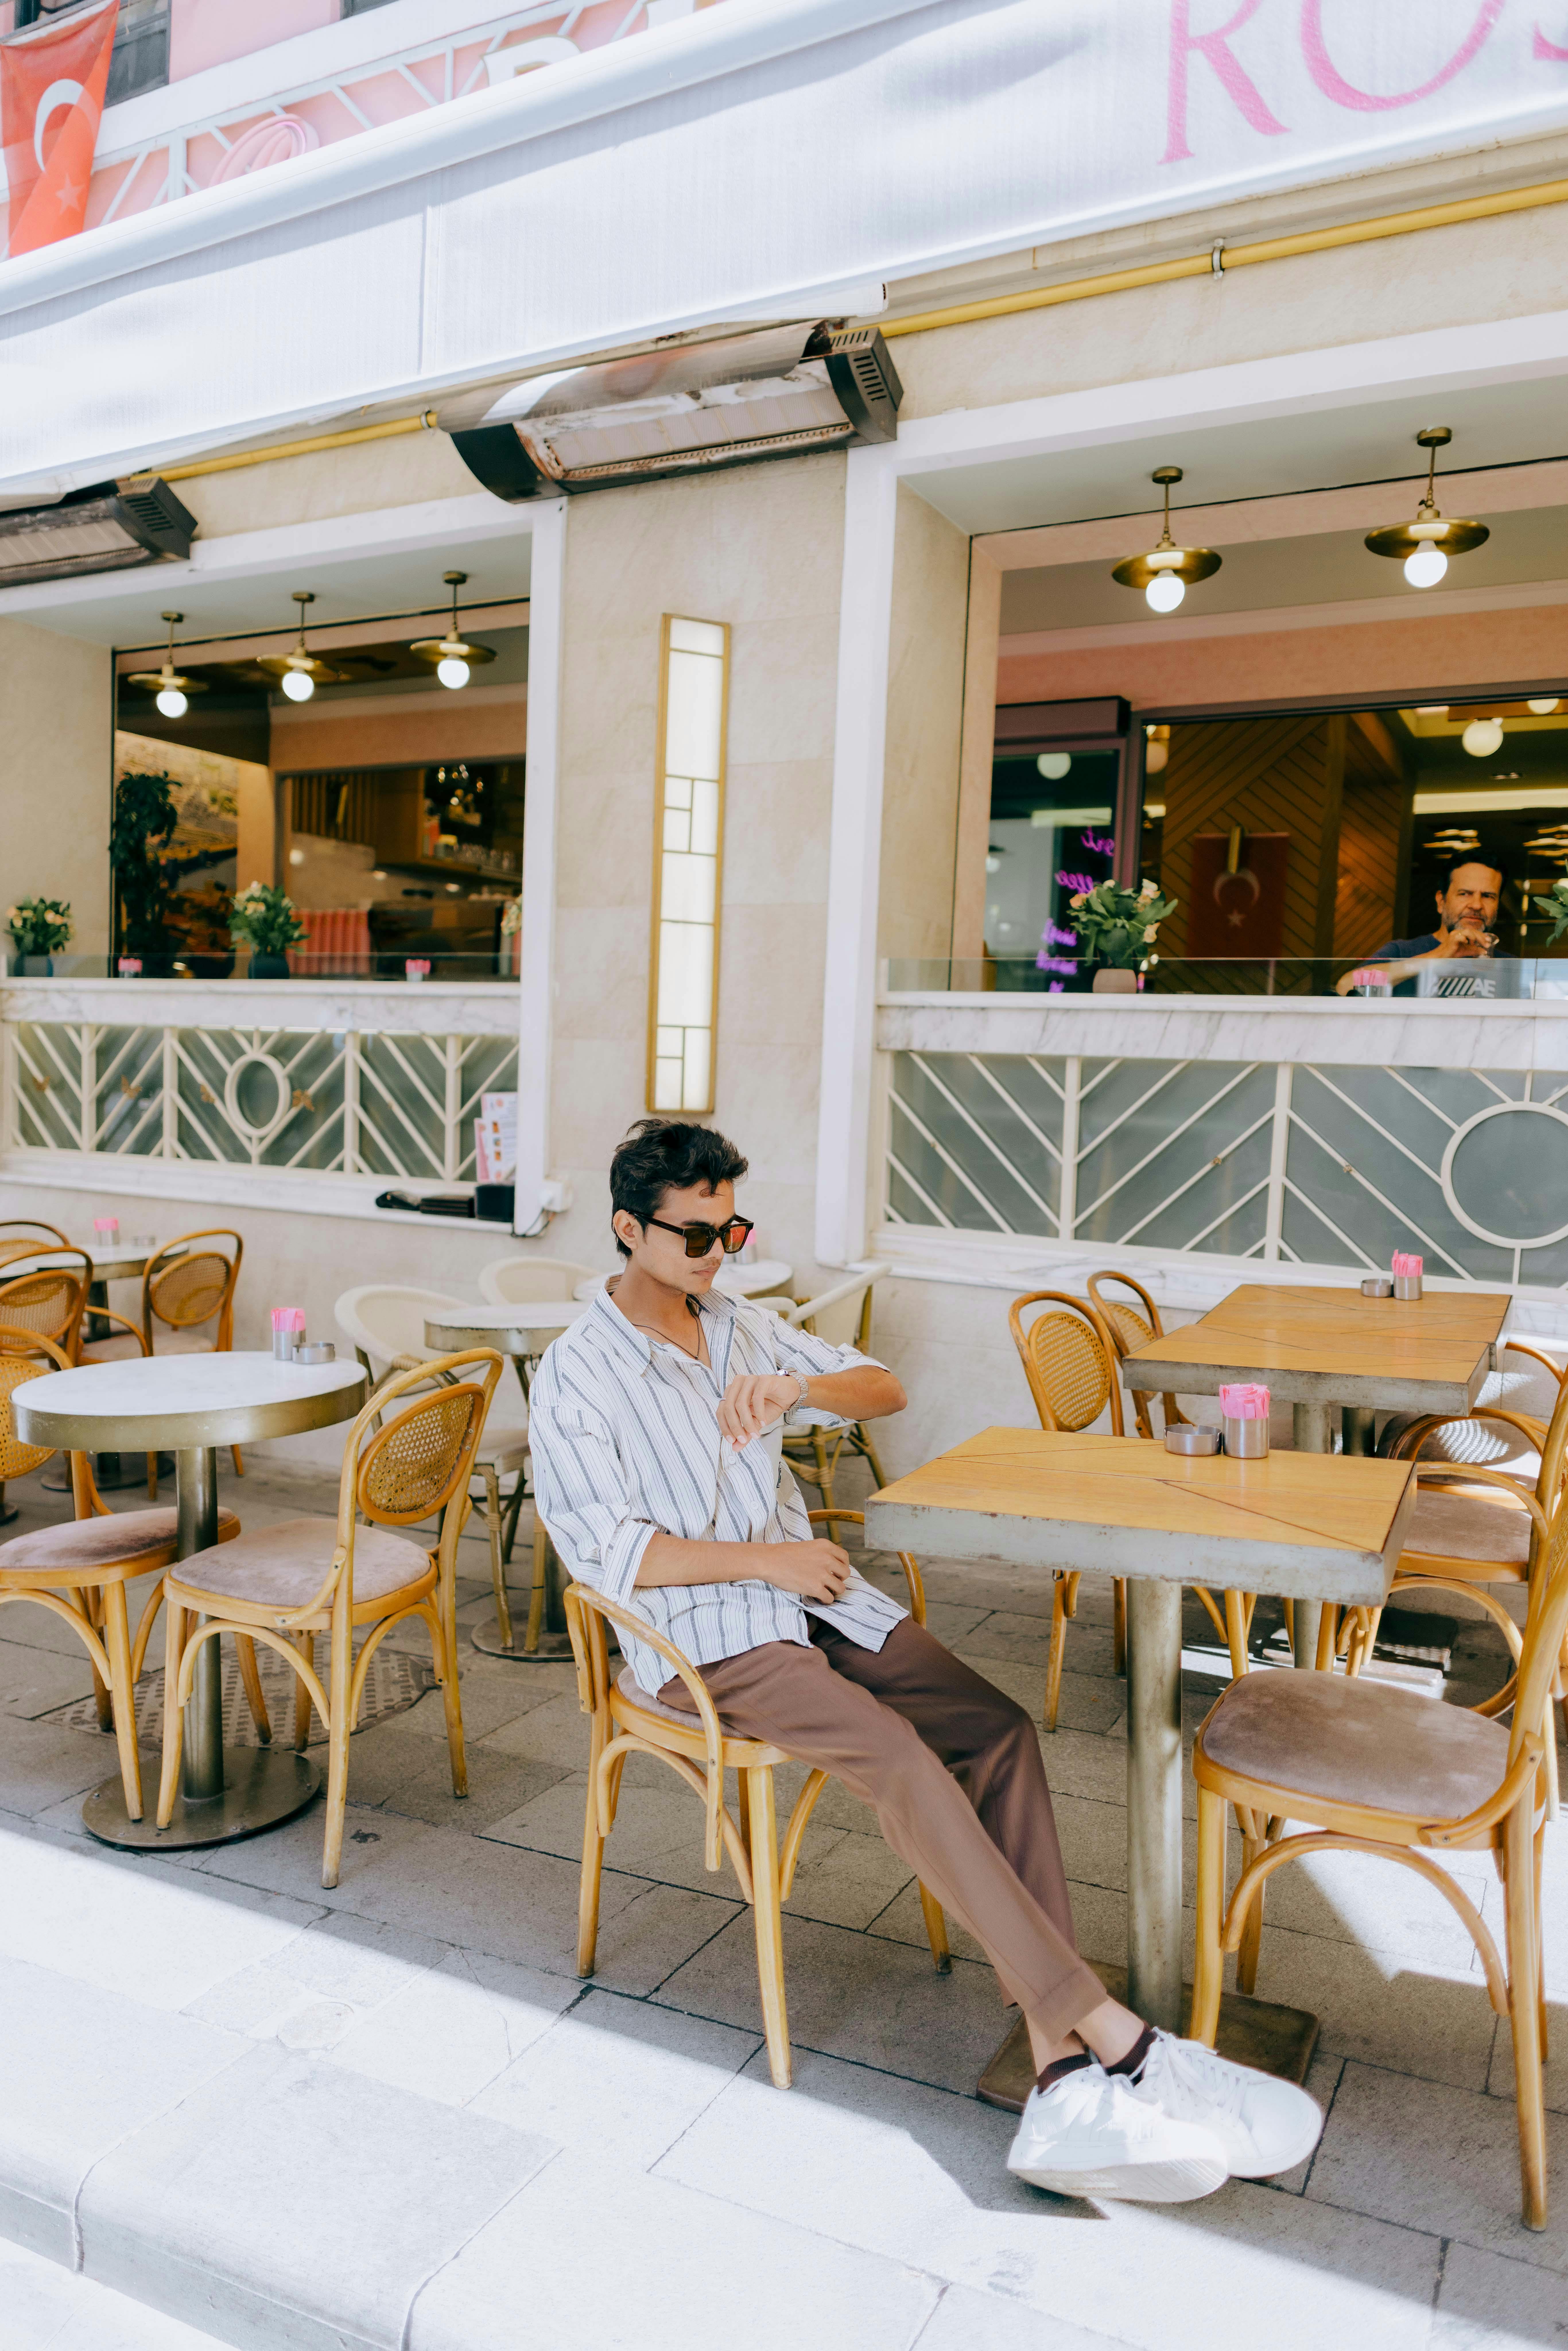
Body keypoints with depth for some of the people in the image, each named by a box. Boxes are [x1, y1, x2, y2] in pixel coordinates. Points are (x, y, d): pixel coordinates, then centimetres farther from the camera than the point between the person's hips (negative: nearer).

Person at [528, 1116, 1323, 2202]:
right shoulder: (577, 1377, -6)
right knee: (901, 1758, -29)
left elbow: (886, 1390, 11)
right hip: (698, 1633, -6)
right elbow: (608, 1554, -12)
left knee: (999, 1729, -17)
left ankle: (1063, 2070, -22)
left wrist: (799, 1388, -11)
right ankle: (1115, 2035, -24)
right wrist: (764, 1560, -13)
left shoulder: (743, 1327, 13)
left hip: (812, 1590, 6)